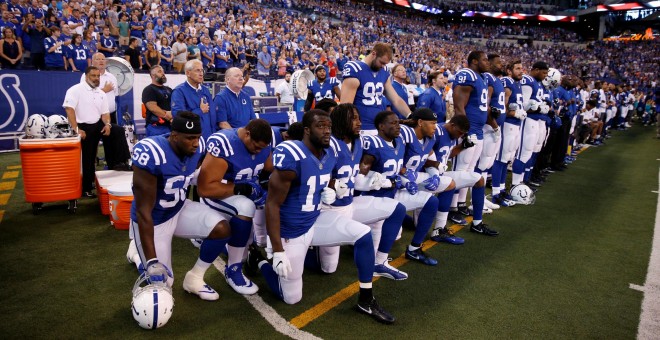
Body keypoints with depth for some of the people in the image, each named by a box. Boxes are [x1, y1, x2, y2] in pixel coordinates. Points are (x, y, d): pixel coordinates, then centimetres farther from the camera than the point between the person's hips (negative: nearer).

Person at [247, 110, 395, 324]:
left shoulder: (330, 155, -1)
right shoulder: (292, 158, -26)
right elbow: (272, 204, -23)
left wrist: (328, 194, -7)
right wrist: (278, 251, -24)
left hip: (316, 220, 7)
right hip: (291, 231, -6)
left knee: (363, 234, -10)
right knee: (292, 298, 5)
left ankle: (366, 301, 4)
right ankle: (258, 259, 30)